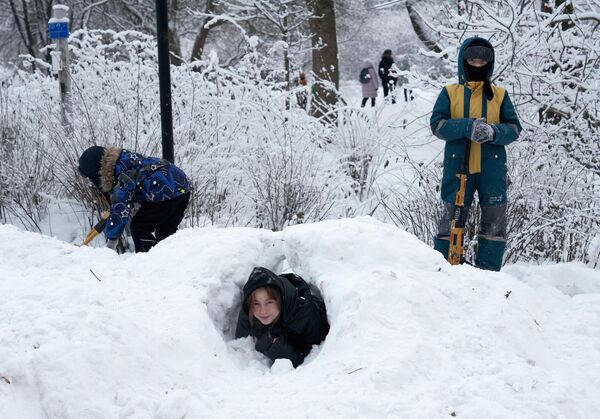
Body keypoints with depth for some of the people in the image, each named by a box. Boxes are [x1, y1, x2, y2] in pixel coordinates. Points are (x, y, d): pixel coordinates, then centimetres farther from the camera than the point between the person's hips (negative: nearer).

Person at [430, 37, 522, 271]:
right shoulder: (450, 93, 7)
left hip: (492, 167, 2)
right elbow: (437, 125, -4)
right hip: (458, 166, -2)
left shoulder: (499, 95, 11)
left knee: (495, 220, 2)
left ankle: (488, 273, 11)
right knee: (452, 217, 2)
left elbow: (514, 128, 5)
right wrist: (468, 127, -19)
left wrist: (493, 132, -16)